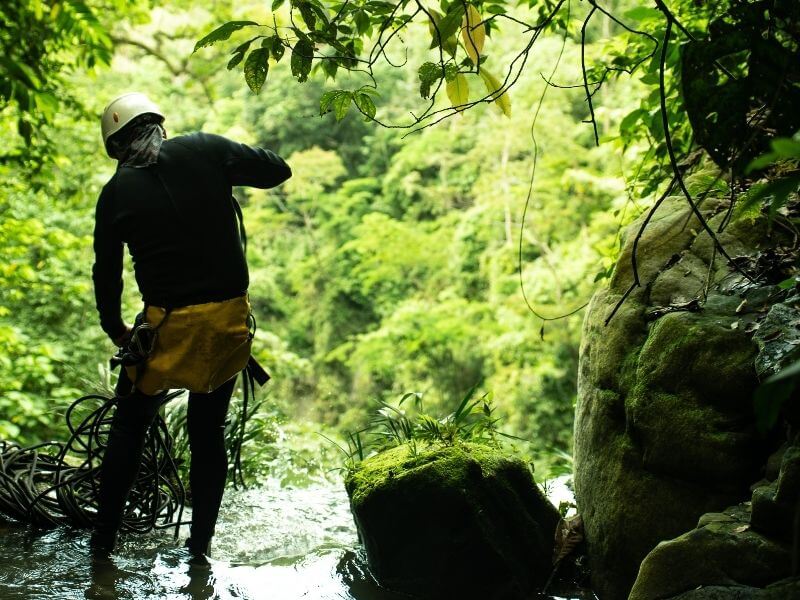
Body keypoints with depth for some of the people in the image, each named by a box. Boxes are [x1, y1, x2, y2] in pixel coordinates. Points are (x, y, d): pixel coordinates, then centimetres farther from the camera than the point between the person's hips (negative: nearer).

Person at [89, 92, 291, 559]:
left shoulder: (117, 192, 0)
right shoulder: (206, 150, -2)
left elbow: (106, 271, 7)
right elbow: (278, 170, 3)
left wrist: (116, 330, 21)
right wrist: (231, 165, 21)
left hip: (168, 323, -1)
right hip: (230, 316, 2)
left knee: (129, 426, 17)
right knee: (209, 431, 15)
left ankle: (105, 535, 23)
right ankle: (201, 543, 20)